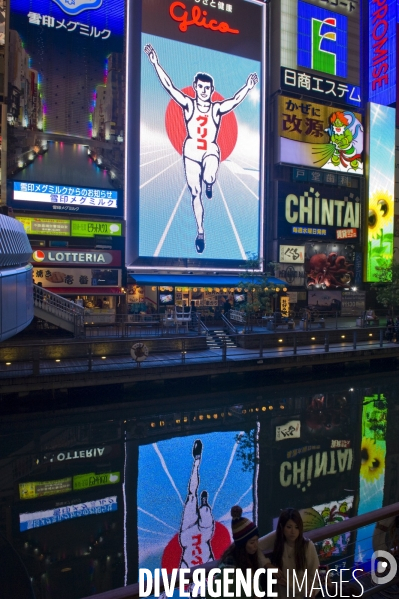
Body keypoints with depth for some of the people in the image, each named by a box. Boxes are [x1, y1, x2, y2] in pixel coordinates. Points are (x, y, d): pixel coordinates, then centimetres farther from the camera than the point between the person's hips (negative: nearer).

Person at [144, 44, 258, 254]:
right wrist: (155, 63, -15)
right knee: (195, 192, 3)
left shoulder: (217, 108, 0)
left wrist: (248, 87, -28)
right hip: (191, 151, 1)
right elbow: (169, 86, -8)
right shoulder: (188, 104, 0)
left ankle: (209, 184, 7)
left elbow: (235, 100, -13)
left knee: (209, 178, -34)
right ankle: (200, 232, 15)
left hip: (210, 150, -1)